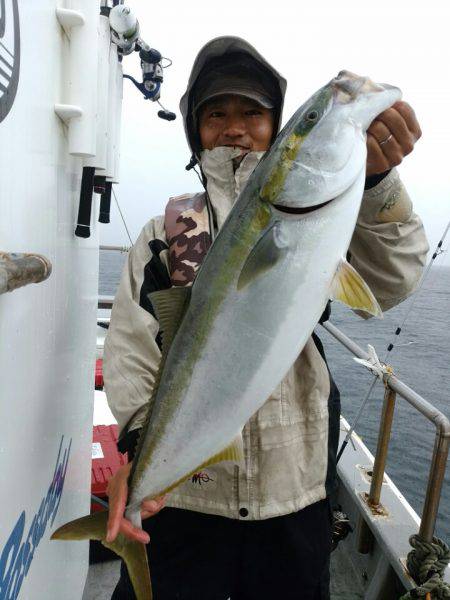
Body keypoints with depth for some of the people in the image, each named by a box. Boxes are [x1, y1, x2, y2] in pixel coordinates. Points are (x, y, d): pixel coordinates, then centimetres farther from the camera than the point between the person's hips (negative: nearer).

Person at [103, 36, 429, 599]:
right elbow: (130, 346, -6)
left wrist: (376, 179, -31)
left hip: (295, 492, 1)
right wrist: (141, 438, -23)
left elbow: (388, 282, -14)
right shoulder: (165, 233, 3)